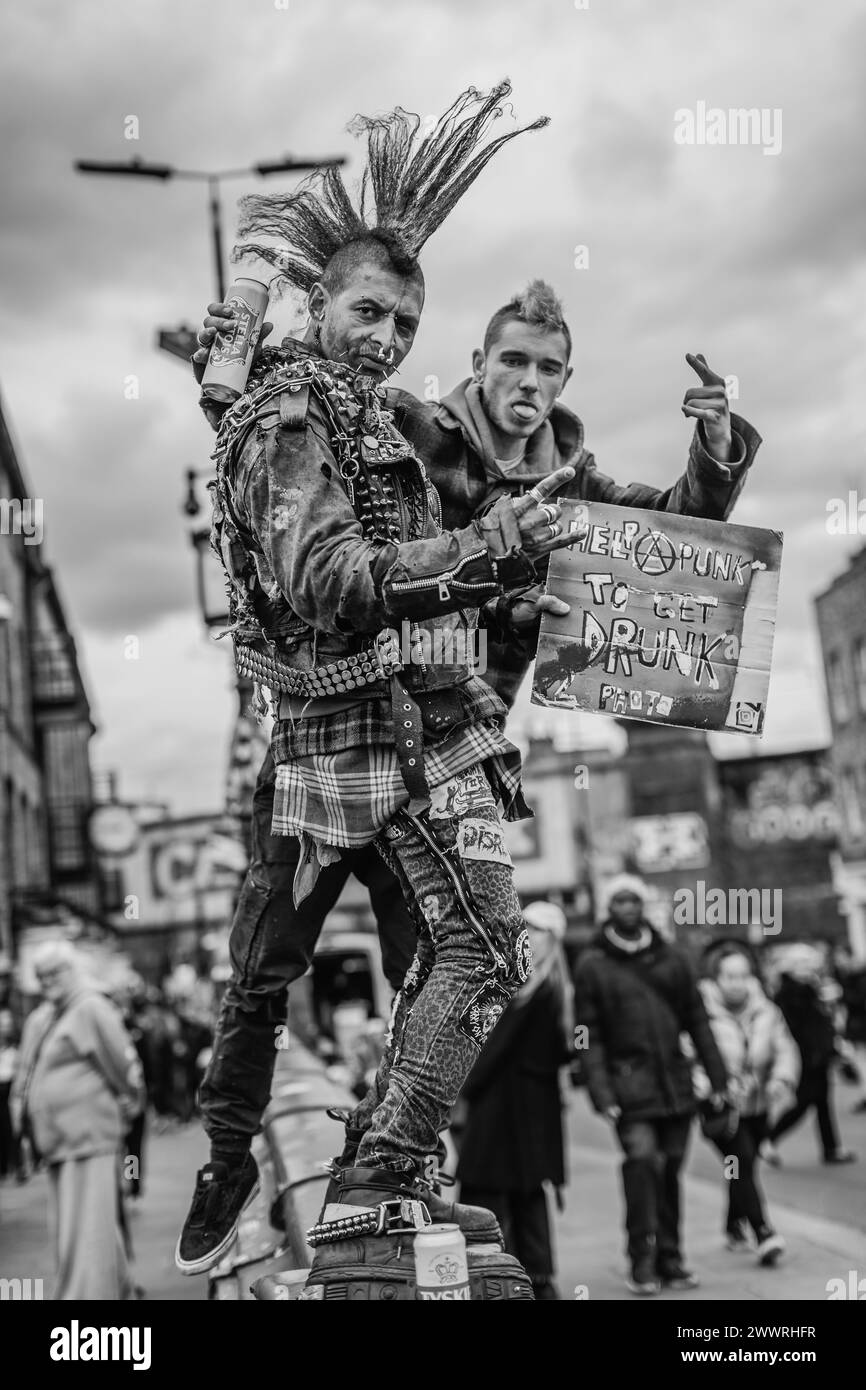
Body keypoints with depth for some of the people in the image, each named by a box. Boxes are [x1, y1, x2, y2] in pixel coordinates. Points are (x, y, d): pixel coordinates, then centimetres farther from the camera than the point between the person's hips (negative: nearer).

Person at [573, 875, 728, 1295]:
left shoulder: (671, 958, 11)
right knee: (642, 1159, -18)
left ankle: (669, 1259, 18)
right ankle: (642, 1260, -10)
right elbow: (589, 1035, -2)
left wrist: (716, 1076, 7)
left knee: (670, 1169, 7)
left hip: (675, 1082, 4)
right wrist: (601, 1091, -10)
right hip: (629, 1082, -4)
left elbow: (697, 1020, 12)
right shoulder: (591, 965, 1)